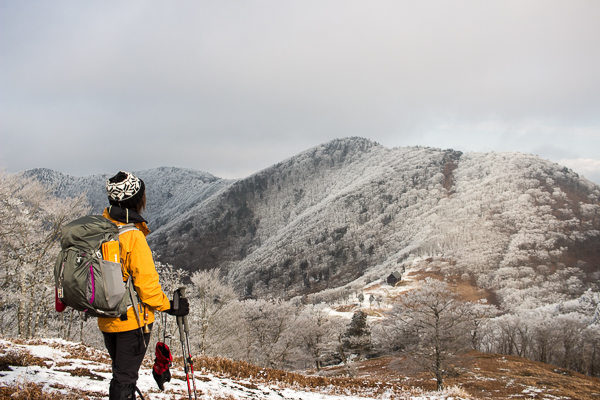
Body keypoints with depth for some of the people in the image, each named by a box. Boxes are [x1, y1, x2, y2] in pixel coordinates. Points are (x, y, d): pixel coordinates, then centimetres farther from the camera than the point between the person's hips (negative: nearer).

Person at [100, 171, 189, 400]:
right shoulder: (133, 236, -21)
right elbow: (145, 281, -20)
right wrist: (168, 306, -9)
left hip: (106, 319, 7)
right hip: (132, 319, -7)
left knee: (121, 373, 21)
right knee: (125, 378, 3)